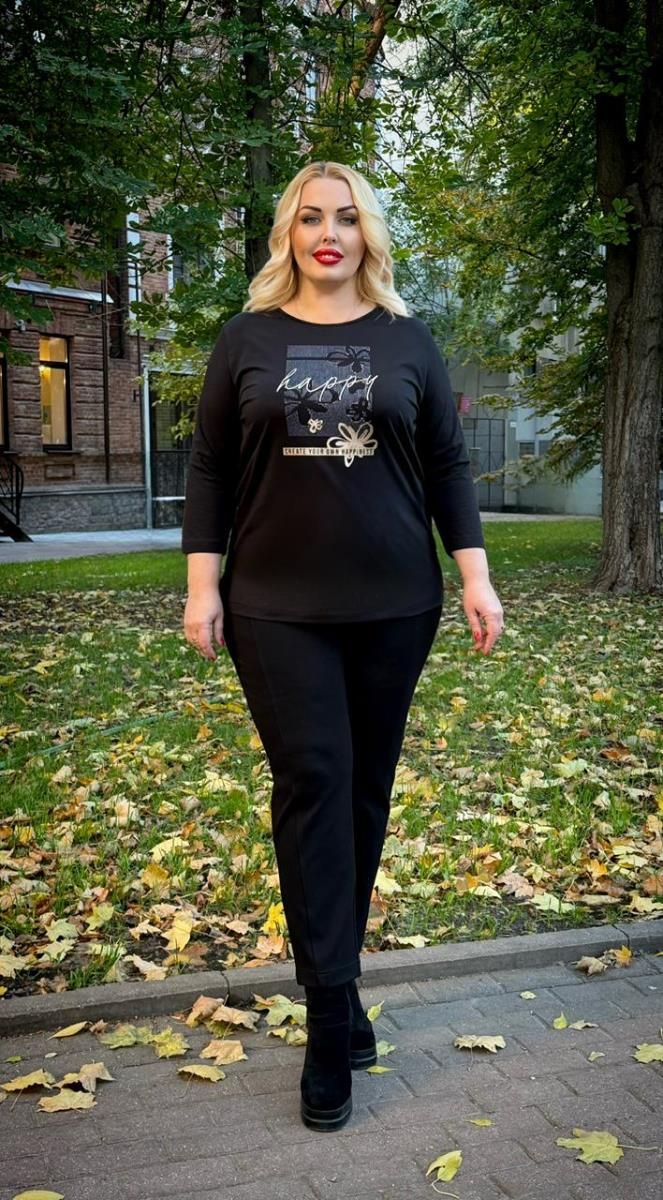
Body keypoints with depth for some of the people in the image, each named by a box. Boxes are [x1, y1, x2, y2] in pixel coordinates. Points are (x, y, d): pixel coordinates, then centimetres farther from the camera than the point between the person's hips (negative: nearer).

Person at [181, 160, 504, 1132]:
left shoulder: (408, 340, 8)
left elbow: (448, 465, 8)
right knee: (312, 781, -6)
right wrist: (202, 584, -1)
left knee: (366, 787, 7)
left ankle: (335, 975, 24)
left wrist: (476, 577, 1)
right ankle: (335, 1013, 0)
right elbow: (210, 470, 6)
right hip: (278, 608, -1)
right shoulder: (247, 340, 6)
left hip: (393, 606, 2)